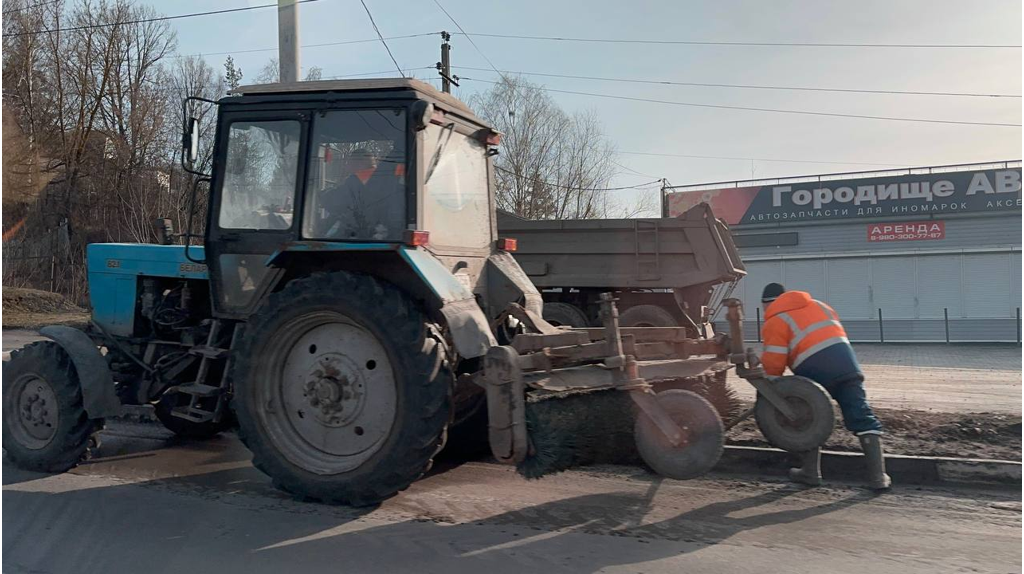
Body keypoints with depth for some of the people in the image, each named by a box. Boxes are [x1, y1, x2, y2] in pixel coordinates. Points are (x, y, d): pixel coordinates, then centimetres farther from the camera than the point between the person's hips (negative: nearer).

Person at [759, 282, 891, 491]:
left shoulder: (775, 321, 7)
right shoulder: (817, 305, 27)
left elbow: (773, 363, -1)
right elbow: (837, 332, 24)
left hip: (814, 368, -4)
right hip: (845, 358, 5)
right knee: (861, 416, 3)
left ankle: (810, 472, 19)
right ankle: (878, 476, 2)